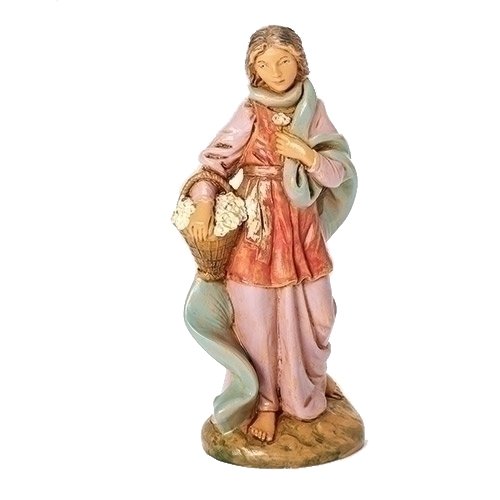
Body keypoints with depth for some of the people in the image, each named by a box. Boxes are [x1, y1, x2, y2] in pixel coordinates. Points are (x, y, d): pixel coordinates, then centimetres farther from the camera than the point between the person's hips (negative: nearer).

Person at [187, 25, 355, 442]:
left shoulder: (314, 111, 2)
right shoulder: (250, 114, -8)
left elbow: (340, 172, -1)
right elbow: (214, 161, -12)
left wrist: (305, 154, -18)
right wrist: (203, 203, -28)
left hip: (303, 226, 4)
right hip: (259, 227, -4)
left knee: (313, 311, 16)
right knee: (260, 316, 3)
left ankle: (312, 378, 45)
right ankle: (267, 402, 24)